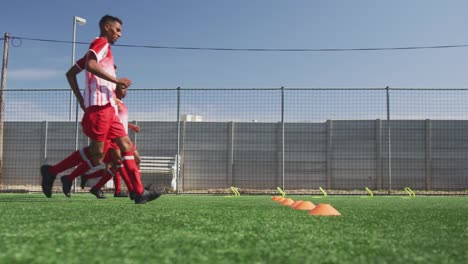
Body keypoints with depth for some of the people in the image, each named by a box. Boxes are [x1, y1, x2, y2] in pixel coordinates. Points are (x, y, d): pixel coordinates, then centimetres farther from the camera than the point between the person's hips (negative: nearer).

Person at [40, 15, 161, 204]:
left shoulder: (99, 49, 27)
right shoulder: (101, 43, 0)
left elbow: (71, 73, 27)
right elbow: (90, 65, -21)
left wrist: (81, 99, 21)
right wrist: (116, 80, -18)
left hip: (107, 107, 10)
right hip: (100, 105, -10)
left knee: (126, 145, 1)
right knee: (96, 153, -9)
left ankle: (139, 192, -4)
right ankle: (52, 171, 1)